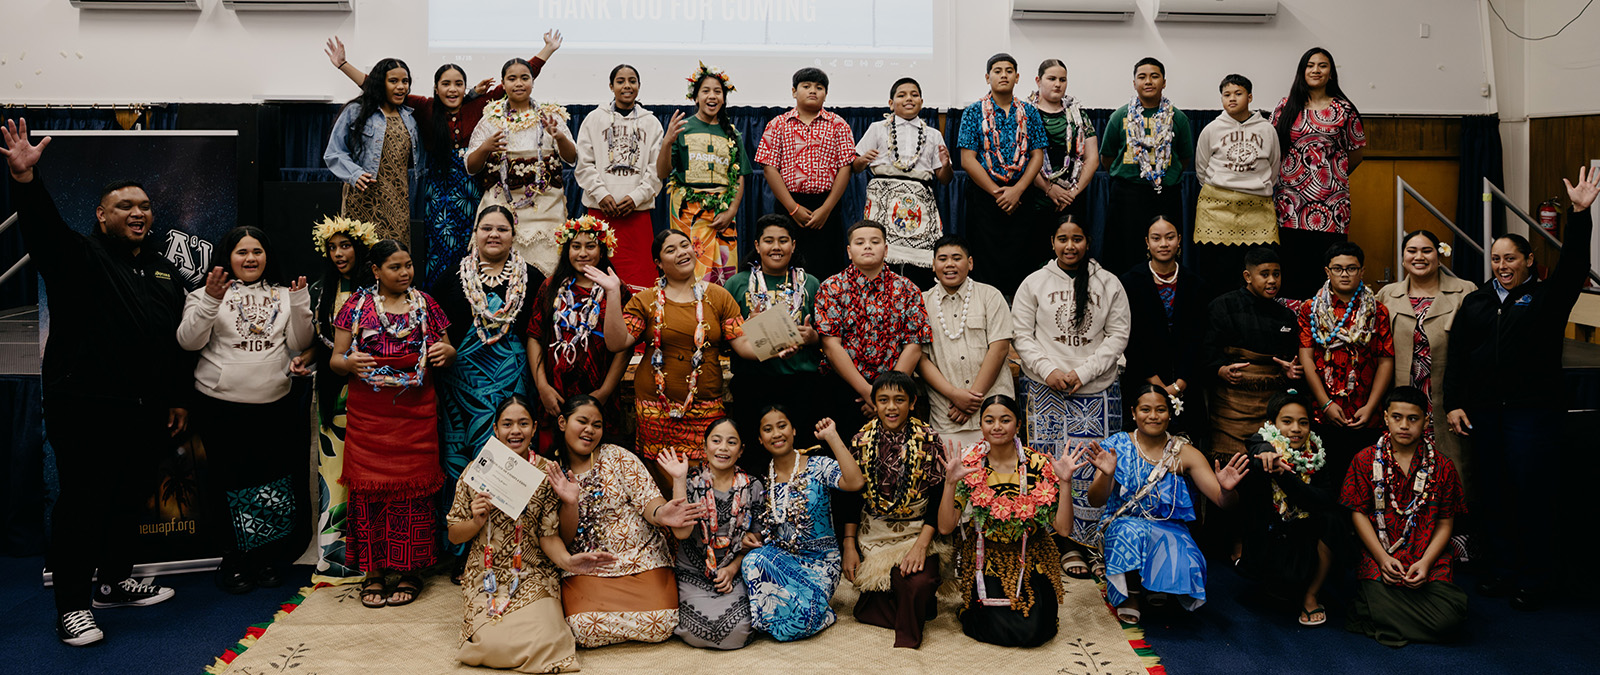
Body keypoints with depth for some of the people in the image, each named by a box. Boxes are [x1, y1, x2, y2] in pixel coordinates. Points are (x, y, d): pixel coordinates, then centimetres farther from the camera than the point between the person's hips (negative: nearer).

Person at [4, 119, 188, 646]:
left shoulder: (164, 272, 17)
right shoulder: (79, 256, -1)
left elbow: (178, 340, 20)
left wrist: (179, 398, 17)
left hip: (146, 413, 6)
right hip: (87, 409, -6)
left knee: (129, 500, 16)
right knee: (82, 503, -2)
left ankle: (116, 582, 32)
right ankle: (71, 605, 8)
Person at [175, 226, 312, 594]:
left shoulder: (282, 295, 12)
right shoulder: (208, 293, 4)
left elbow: (298, 344, 6)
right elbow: (189, 341, -6)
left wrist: (299, 303, -7)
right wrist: (210, 300, -18)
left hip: (275, 405, 2)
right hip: (222, 407, -2)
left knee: (274, 482, 4)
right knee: (229, 482, 3)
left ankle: (265, 557, 19)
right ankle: (232, 560, 16)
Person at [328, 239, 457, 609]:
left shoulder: (425, 304, 10)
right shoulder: (357, 305, 6)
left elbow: (448, 354, 15)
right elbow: (335, 359, 7)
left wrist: (447, 351, -8)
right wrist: (349, 362, -15)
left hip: (416, 411, 1)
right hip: (367, 413, 0)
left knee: (413, 487, -1)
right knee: (369, 486, -1)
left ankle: (410, 571, 8)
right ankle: (373, 572, 9)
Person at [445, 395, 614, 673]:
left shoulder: (547, 473, -2)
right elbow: (454, 536, 6)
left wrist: (570, 503, -20)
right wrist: (476, 522, -14)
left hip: (535, 576, 0)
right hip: (486, 575, 0)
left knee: (541, 641, -24)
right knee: (491, 643, -23)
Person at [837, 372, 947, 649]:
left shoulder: (928, 440, -6)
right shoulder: (862, 441, 1)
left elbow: (938, 498, -7)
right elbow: (851, 497, 6)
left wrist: (921, 545, -18)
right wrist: (849, 545, -1)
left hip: (918, 531, -2)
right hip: (873, 535, 2)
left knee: (916, 585, -28)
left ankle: (907, 642, 3)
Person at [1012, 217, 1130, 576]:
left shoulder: (1109, 284, 8)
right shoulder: (1034, 283, 7)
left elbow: (1118, 335, 4)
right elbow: (1022, 334, 4)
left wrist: (1084, 372, -8)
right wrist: (1048, 370, -9)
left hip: (1097, 392, 1)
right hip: (1045, 391, 0)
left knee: (1093, 466, -3)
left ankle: (1077, 542, 6)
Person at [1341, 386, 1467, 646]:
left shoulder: (1442, 467, 8)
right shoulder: (1366, 460, 6)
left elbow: (1444, 524, 7)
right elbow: (1359, 514, 4)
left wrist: (1425, 562, -10)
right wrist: (1383, 558, -9)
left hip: (1429, 559, 2)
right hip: (1378, 558, -1)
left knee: (1447, 622, -22)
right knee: (1385, 613, -26)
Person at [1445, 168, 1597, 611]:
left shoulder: (1545, 297, 3)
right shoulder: (1475, 302, 13)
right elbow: (1457, 354, 10)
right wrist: (1454, 404, 2)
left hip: (1531, 411, -3)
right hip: (1482, 410, 4)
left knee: (1528, 493, -3)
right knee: (1493, 493, 7)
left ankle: (1533, 579, 9)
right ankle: (1502, 569, 19)